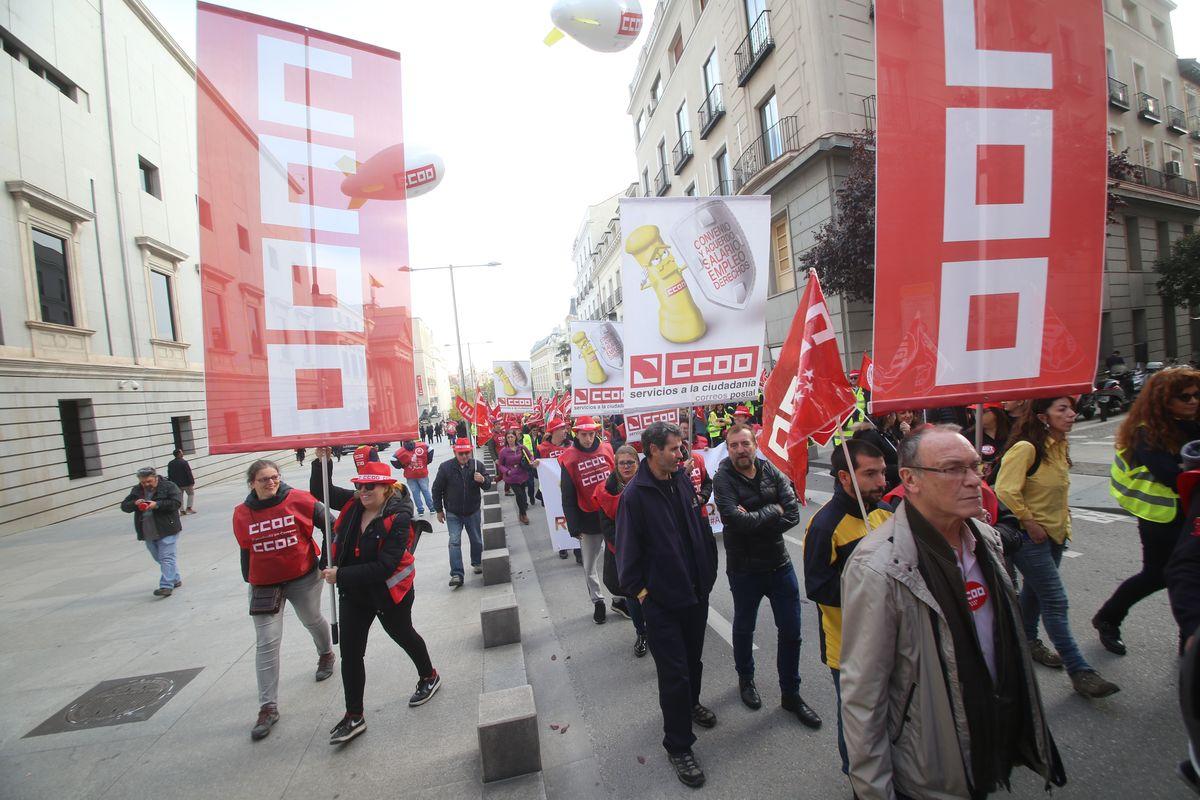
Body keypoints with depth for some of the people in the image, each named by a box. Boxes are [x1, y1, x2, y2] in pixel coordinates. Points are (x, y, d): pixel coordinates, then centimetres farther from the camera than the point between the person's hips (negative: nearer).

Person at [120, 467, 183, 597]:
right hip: (148, 533, 7)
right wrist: (135, 503, -12)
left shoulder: (168, 486, -6)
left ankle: (166, 586, -9)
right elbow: (124, 506, 9)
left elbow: (176, 502, -15)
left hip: (167, 530, -7)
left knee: (166, 558, -9)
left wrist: (157, 504, -24)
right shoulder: (136, 490, 10)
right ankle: (175, 580, 29)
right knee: (159, 559, 16)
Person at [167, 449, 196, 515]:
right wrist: (192, 482, -13)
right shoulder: (184, 462, -16)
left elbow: (169, 475, 10)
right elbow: (188, 473, -17)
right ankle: (189, 508, 3)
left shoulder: (170, 463, 5)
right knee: (191, 494, 11)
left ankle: (182, 510, 12)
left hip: (176, 484, 6)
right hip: (186, 483, -6)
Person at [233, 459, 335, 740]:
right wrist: (249, 580, 14)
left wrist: (326, 559, -7)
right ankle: (269, 707, 8)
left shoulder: (298, 500, -14)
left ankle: (326, 654, 52)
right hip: (264, 585, 1)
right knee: (266, 644, -2)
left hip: (304, 577, -1)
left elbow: (328, 524, -6)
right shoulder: (242, 514, -5)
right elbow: (245, 550, 9)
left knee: (313, 620, 21)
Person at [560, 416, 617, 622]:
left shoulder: (607, 449, 0)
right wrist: (574, 527, -6)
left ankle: (619, 598, 29)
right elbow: (568, 497, -5)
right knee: (590, 566, 11)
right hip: (589, 520, -1)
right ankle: (597, 601, 30)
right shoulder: (569, 459, -6)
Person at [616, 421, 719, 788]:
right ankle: (678, 745, 23)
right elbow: (627, 550, -14)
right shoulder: (635, 494, -18)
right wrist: (639, 590, -11)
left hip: (696, 592, 6)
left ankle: (690, 703, 52)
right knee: (673, 672, 4)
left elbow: (700, 529, 10)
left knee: (693, 658, 25)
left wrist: (708, 571, 10)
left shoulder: (683, 482, 1)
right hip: (661, 600, -6)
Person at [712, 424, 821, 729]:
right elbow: (736, 520, -29)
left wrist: (753, 520, -23)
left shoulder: (772, 472, -4)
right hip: (744, 569, -3)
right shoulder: (723, 480, -16)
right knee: (744, 628, 19)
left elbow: (793, 513, -15)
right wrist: (773, 510, -17)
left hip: (779, 563, 3)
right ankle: (746, 680, 45)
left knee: (791, 631, 12)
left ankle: (790, 693, 33)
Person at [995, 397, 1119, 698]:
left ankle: (1028, 641, 37)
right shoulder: (1026, 448, -22)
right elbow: (1006, 491, -26)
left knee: (1035, 590, 21)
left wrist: (1063, 521, 14)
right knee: (1056, 601, -4)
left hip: (1055, 533, 9)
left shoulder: (1059, 447, 6)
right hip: (1029, 536, -8)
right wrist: (1030, 524, -18)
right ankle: (1079, 671, 4)